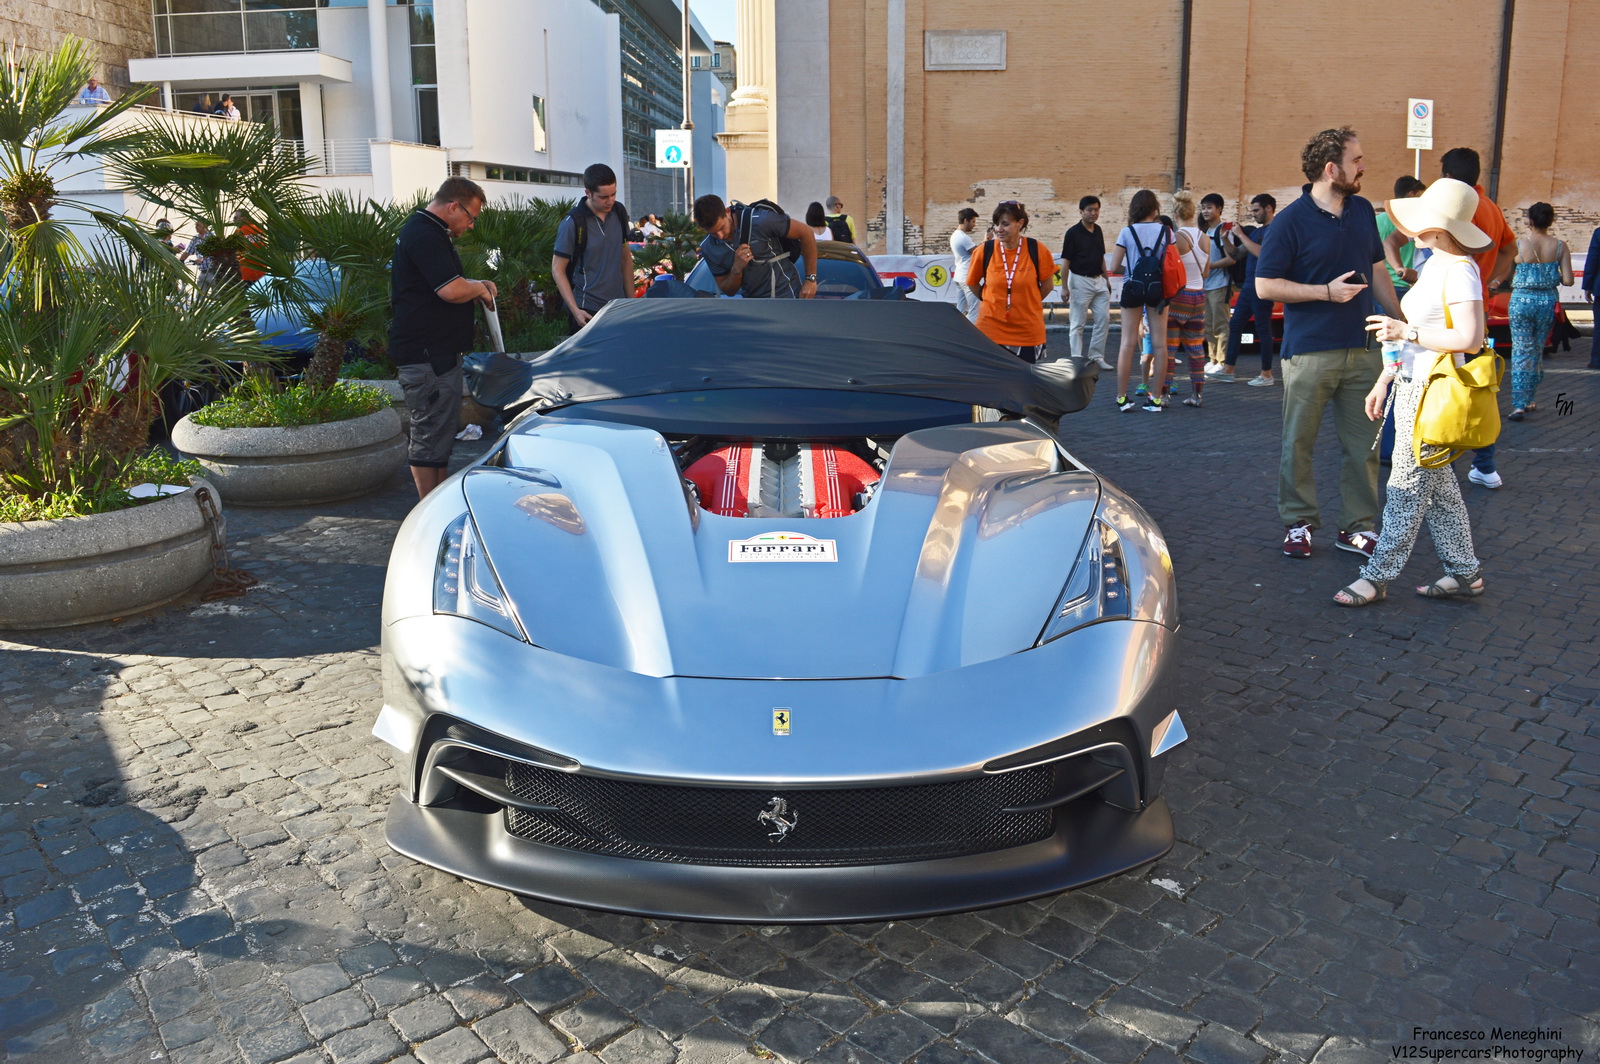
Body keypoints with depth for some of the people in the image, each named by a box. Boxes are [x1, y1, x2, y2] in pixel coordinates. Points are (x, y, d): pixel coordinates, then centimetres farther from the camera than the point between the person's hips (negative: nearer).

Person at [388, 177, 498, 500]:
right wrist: (479, 289, -6)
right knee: (429, 435, -6)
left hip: (438, 352, 11)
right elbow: (452, 290, -26)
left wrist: (474, 286, 13)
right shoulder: (424, 236, -17)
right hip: (427, 355, -11)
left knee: (441, 431, 17)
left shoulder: (431, 232, 19)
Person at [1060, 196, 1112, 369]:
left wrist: (1106, 280, 16)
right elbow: (1066, 261, -10)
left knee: (1104, 319, 5)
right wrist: (1065, 287, -14)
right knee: (1078, 324, -1)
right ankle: (1077, 360, 4)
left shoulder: (1098, 230, 10)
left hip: (1098, 280, 7)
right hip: (1080, 281, -7)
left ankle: (1097, 357, 14)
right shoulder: (1073, 233, -9)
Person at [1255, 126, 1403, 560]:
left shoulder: (1363, 211, 11)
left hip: (1362, 350, 5)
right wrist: (1327, 291, -15)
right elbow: (1265, 285, -11)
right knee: (1298, 442, 4)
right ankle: (1298, 523, 16)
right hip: (1309, 352, -5)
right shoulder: (1290, 221, -8)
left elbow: (1377, 272, 20)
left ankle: (1357, 526, 17)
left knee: (1363, 444, 7)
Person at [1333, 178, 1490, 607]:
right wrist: (1385, 379, 17)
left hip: (1432, 393, -10)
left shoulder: (1459, 269, -16)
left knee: (1407, 488, -2)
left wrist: (1407, 332, -18)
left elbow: (1469, 338, -23)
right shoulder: (1431, 265, 13)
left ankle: (1378, 575, 6)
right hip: (1411, 386, 10)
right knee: (1438, 485, 15)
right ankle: (1464, 570, 25)